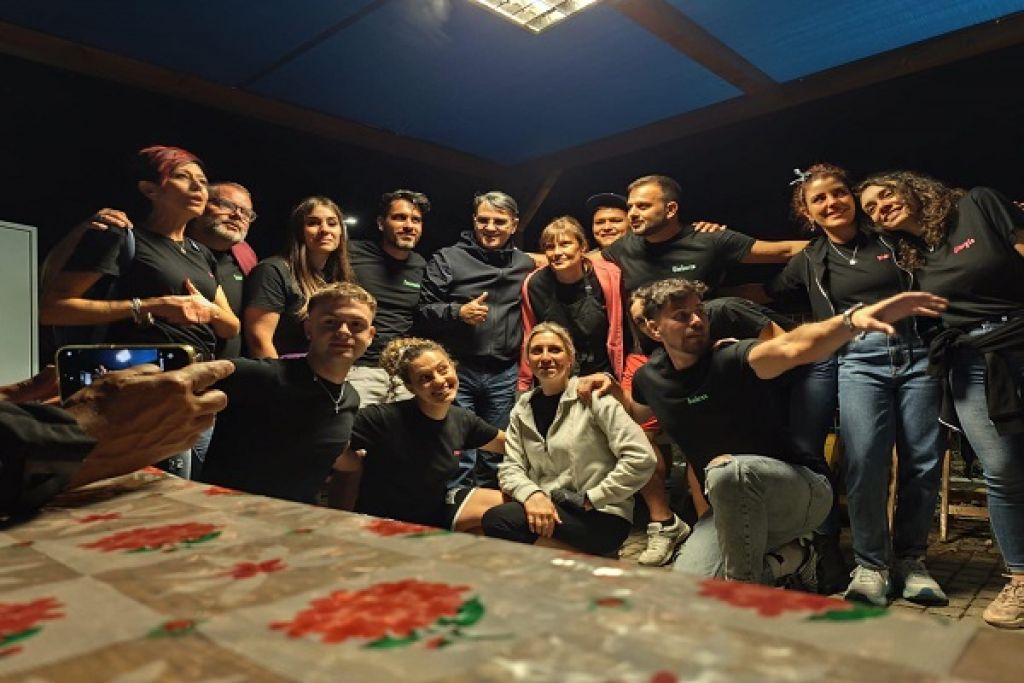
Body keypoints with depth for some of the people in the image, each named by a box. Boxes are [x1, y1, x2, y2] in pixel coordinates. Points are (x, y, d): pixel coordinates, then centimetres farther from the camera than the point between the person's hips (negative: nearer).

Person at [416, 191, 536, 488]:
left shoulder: (526, 265, 11)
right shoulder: (447, 258, 3)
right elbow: (423, 312, 0)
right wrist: (457, 312, -16)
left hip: (505, 375, 3)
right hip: (457, 369, -2)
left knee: (495, 457, 13)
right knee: (458, 456, -3)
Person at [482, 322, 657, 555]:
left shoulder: (592, 396, -6)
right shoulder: (522, 409, 11)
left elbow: (641, 459, -12)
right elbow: (510, 468, 4)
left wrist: (591, 499, -11)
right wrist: (532, 494, -18)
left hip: (601, 516, -5)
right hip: (545, 509, 6)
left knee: (498, 521, -25)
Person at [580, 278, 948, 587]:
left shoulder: (732, 359, -20)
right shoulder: (651, 377, -1)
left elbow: (794, 347, -42)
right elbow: (639, 413, 23)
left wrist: (854, 319, -61)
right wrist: (611, 387, 2)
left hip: (803, 488, -6)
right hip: (730, 508, 6)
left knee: (728, 470, -40)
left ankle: (745, 589, -14)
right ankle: (785, 559, 12)